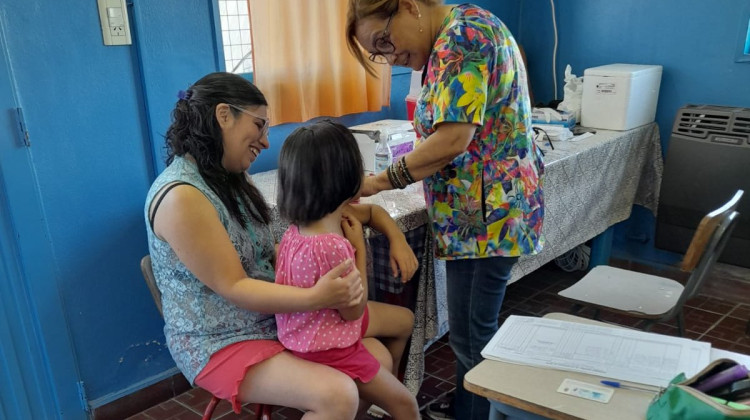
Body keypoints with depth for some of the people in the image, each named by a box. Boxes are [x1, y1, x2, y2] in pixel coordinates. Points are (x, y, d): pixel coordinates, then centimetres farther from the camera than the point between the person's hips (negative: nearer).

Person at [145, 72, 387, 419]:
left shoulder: (228, 181, 7)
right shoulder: (181, 197, -22)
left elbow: (268, 256, 5)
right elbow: (233, 287, -23)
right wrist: (316, 297, -34)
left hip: (272, 321, 9)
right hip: (219, 343, -8)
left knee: (376, 358, 1)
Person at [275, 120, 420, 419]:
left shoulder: (312, 216, -8)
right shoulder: (331, 246, -37)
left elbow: (373, 211, 11)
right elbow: (355, 310, -21)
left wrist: (398, 240, -6)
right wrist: (359, 246, -20)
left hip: (324, 321, 9)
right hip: (324, 346, -9)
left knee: (404, 319, 27)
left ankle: (383, 388, 42)